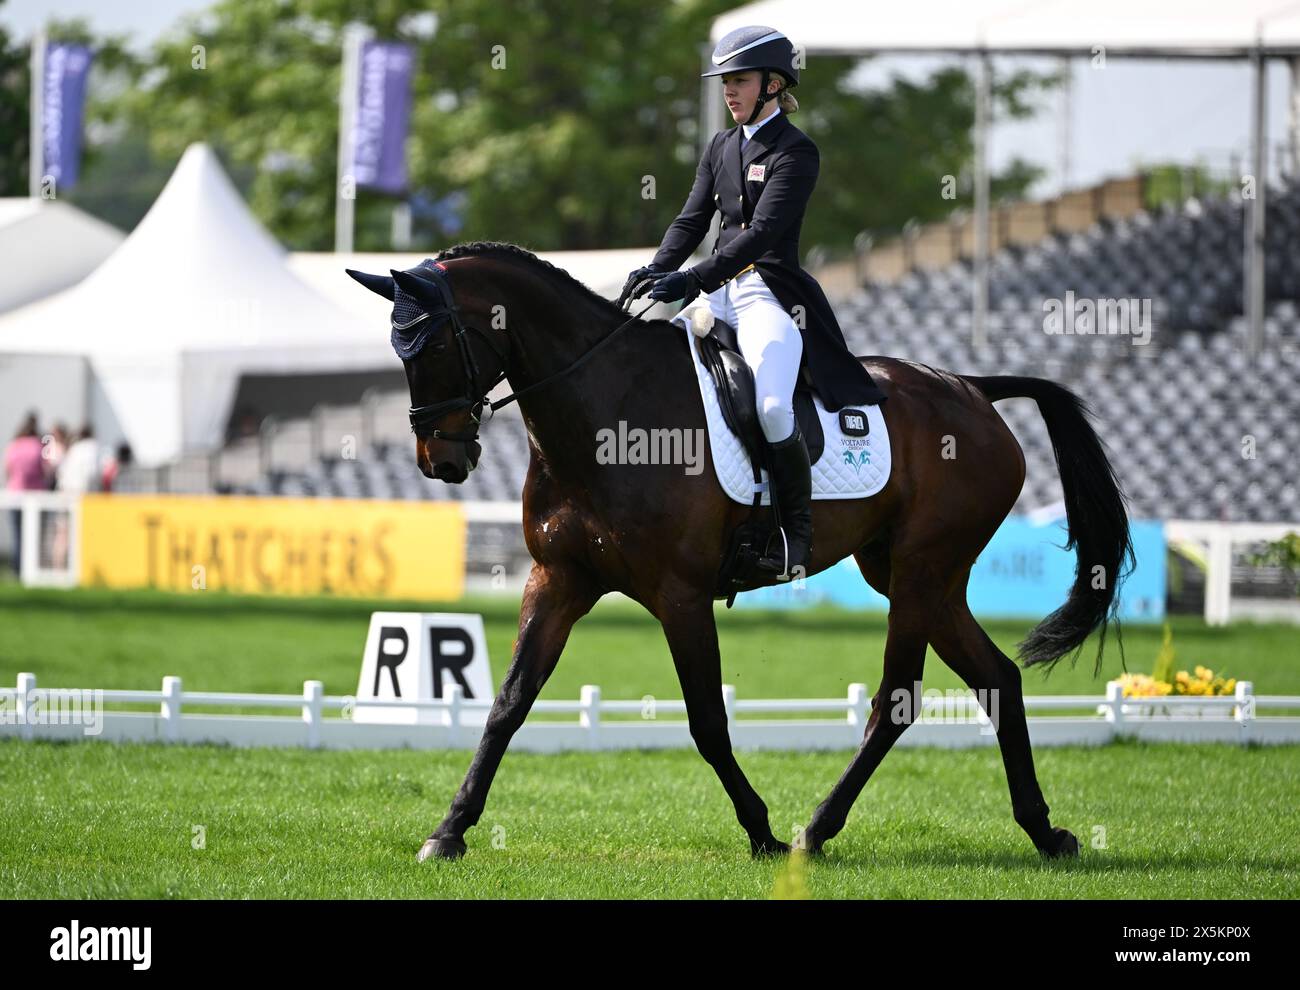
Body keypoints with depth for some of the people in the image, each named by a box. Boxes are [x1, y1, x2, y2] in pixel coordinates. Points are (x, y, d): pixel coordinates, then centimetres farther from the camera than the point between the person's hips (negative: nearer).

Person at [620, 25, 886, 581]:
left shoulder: (796, 153, -7)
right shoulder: (721, 148, 16)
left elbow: (762, 231, -17)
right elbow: (692, 221, 11)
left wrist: (694, 278, -27)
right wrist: (656, 271, -9)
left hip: (770, 294, -8)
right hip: (721, 291, 8)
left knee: (771, 407, -27)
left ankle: (797, 535, -15)